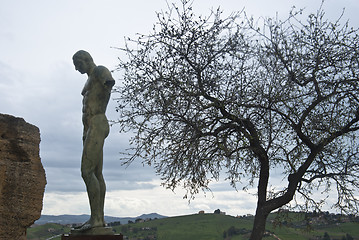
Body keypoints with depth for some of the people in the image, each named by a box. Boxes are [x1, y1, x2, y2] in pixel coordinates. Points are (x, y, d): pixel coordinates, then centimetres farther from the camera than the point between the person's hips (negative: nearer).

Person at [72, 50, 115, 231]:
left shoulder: (99, 71, -1)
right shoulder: (89, 81, 29)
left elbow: (109, 79, -26)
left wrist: (108, 83, -43)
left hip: (97, 126, -11)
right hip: (90, 128, 11)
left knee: (87, 172, -16)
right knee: (96, 174, 7)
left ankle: (95, 218, -14)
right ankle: (99, 218, 10)